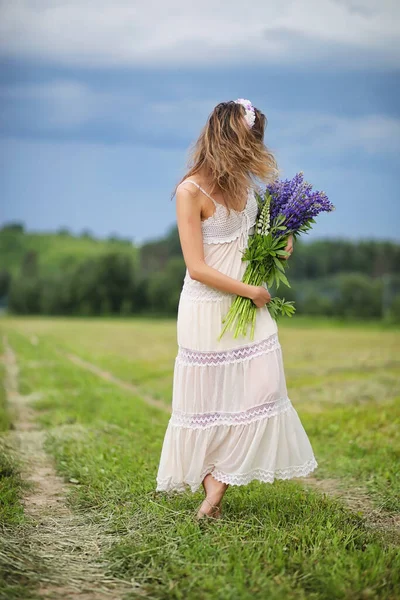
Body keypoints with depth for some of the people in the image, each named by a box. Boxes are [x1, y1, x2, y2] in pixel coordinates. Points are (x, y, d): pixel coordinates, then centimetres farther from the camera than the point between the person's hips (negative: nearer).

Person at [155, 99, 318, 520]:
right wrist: (251, 292, -13)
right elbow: (197, 268, -19)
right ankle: (210, 482, 21)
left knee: (263, 387, -2)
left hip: (249, 302, 7)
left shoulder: (245, 178, 2)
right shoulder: (190, 190, -18)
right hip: (207, 307, -6)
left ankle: (219, 480, 6)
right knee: (207, 397, 4)